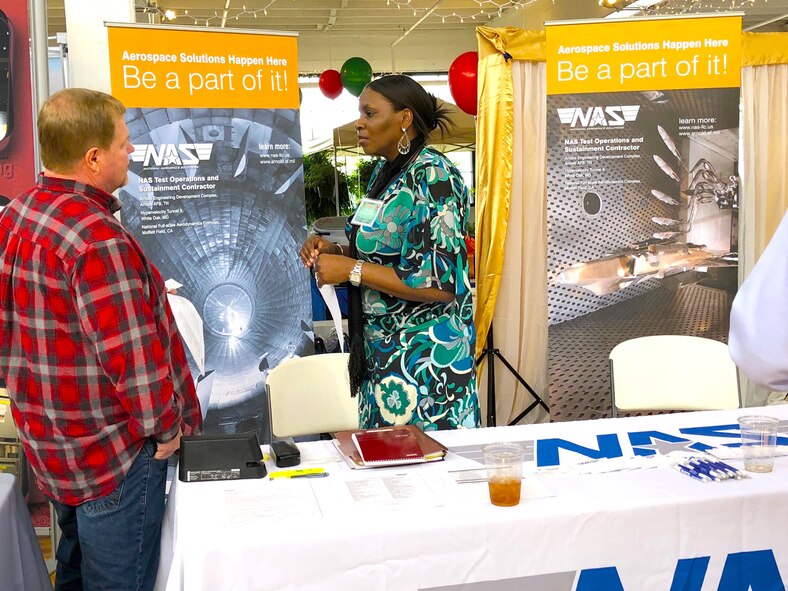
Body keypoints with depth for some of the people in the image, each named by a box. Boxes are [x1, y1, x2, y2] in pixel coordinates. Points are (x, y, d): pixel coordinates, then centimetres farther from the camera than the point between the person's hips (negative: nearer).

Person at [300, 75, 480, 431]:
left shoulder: (432, 175, -17)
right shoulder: (385, 171, 10)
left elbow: (442, 284, -24)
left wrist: (351, 269, -21)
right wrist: (334, 251, 2)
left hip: (425, 358, -9)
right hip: (383, 350, 9)